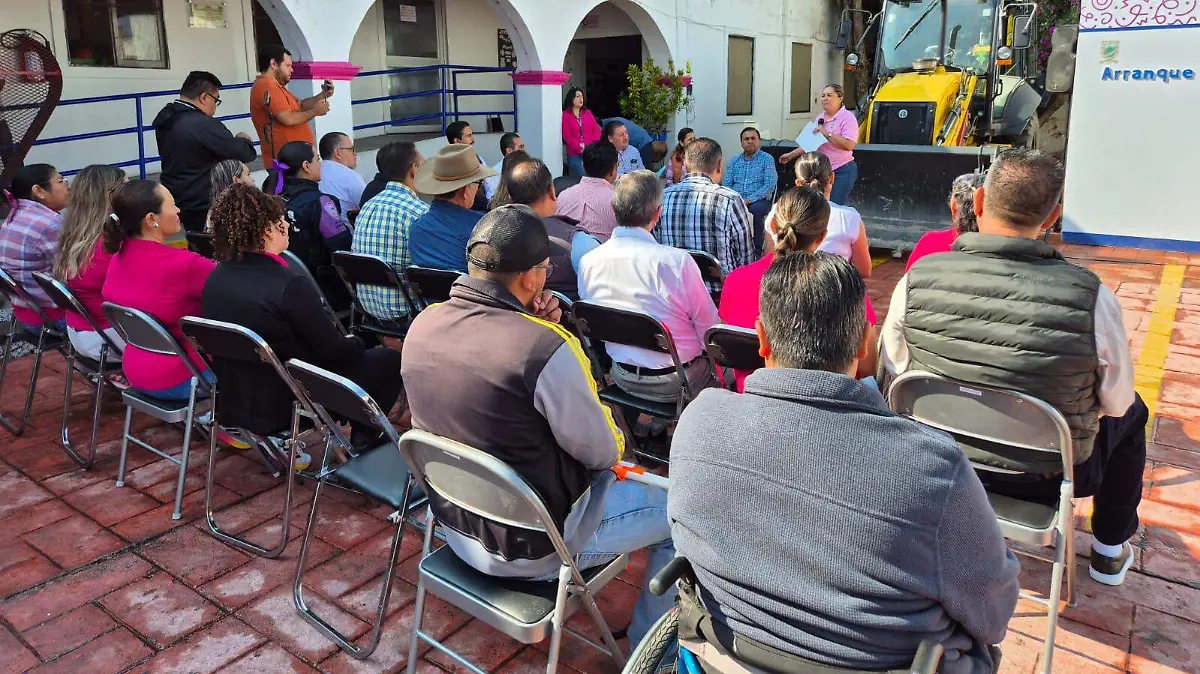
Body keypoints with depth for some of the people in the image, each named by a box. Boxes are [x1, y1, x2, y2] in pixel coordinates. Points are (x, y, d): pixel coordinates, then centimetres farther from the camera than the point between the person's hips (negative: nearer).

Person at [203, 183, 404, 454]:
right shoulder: (290, 285, -25)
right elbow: (333, 352, -16)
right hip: (284, 408, -8)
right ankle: (362, 444, 14)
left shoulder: (215, 279, -1)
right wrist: (355, 341, 6)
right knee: (390, 359, 7)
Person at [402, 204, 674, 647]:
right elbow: (602, 452, -17)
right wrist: (616, 442, 6)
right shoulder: (549, 348, -31)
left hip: (455, 525, 8)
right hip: (531, 546, -7)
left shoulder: (423, 324, -9)